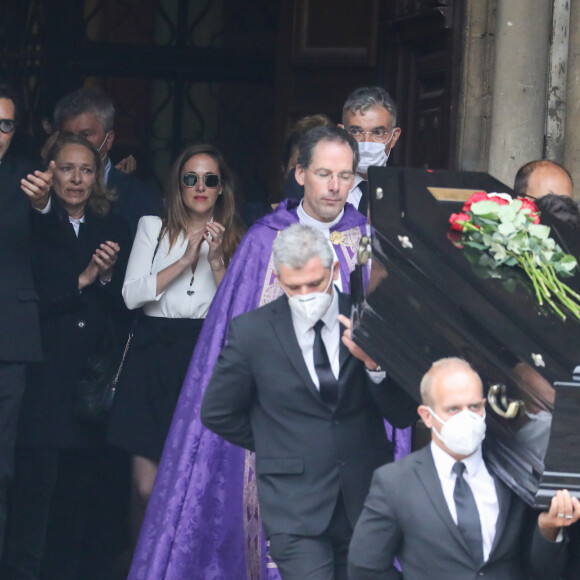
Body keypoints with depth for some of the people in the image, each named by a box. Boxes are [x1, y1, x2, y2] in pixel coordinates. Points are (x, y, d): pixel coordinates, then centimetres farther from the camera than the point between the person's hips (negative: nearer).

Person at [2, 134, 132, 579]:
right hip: (44, 374, -3)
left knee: (78, 492, 5)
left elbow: (125, 308, 10)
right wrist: (81, 280, -10)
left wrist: (107, 278, -7)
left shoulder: (115, 231, 13)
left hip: (94, 376, 3)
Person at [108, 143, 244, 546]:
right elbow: (133, 294, -2)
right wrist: (186, 260, -9)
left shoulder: (235, 239, 11)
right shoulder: (154, 228, 10)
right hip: (155, 356, 0)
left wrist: (216, 260, -8)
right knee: (147, 484, -7)